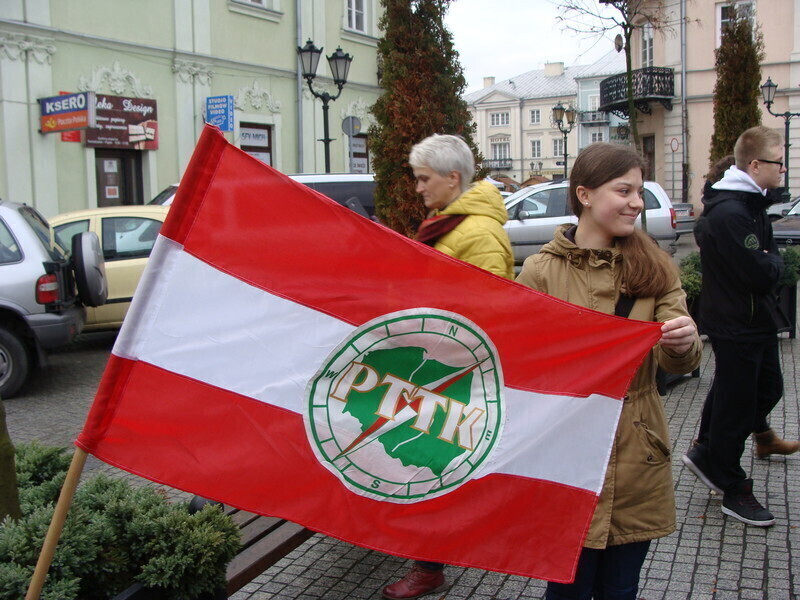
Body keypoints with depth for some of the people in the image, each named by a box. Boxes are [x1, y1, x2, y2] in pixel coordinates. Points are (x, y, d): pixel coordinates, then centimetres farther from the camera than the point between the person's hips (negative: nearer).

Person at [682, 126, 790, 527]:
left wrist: (769, 262, -5)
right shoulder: (729, 214, -25)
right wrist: (774, 262, -8)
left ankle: (706, 454, 34)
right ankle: (733, 490, 17)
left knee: (767, 388, 21)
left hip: (755, 319, 11)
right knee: (735, 403, 1)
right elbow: (760, 273, -28)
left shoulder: (750, 204, 11)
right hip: (735, 325, -11)